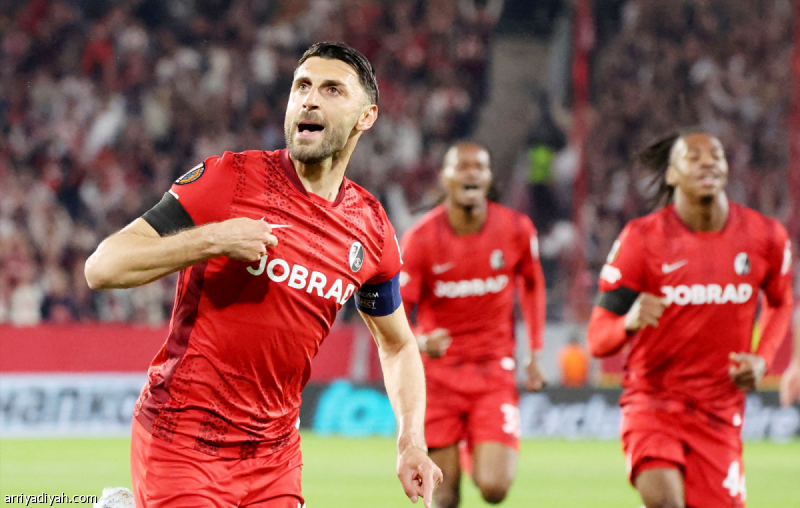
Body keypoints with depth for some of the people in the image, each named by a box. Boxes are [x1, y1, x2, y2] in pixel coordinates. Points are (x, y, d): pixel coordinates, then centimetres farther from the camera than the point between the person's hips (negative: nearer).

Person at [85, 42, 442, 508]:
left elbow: (397, 346, 19)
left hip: (275, 456, 5)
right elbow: (103, 267, -13)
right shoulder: (228, 180, -9)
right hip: (182, 446, -5)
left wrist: (412, 443, 7)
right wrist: (213, 239, -24)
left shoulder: (372, 230, 4)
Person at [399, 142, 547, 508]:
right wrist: (420, 344, -33)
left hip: (494, 371, 1)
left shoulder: (517, 230, -4)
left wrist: (535, 353, 12)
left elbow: (532, 285, 16)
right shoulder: (420, 239, -10)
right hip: (438, 374, -1)